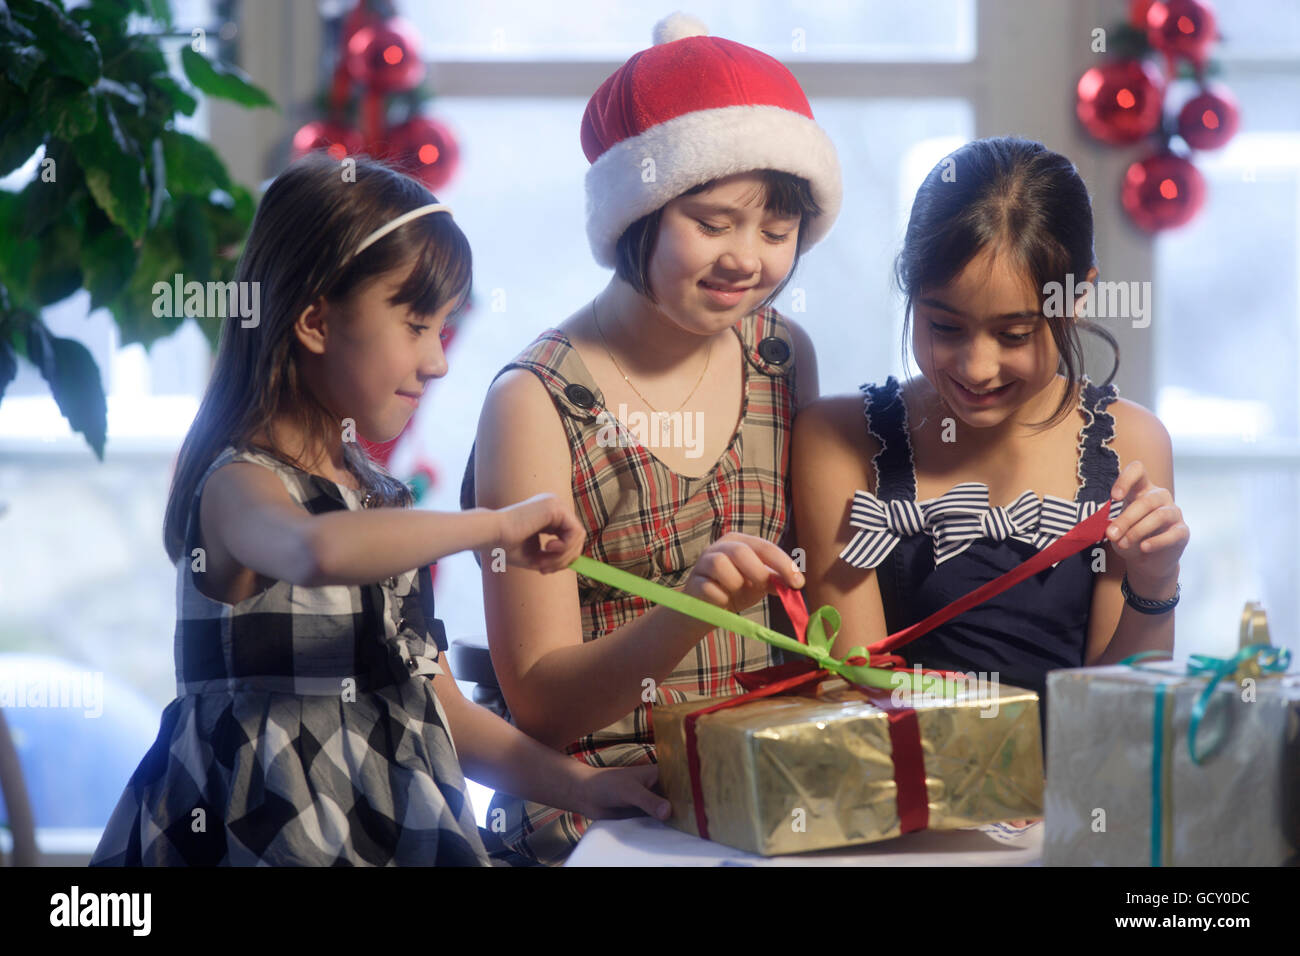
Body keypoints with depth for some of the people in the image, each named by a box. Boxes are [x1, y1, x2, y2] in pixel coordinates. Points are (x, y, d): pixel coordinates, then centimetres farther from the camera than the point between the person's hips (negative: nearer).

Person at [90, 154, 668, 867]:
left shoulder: (379, 498, 16)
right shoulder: (239, 486, -8)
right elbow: (318, 552, -34)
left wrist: (577, 784, 7)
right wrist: (497, 526, -23)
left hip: (397, 834, 6)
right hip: (269, 838, -6)